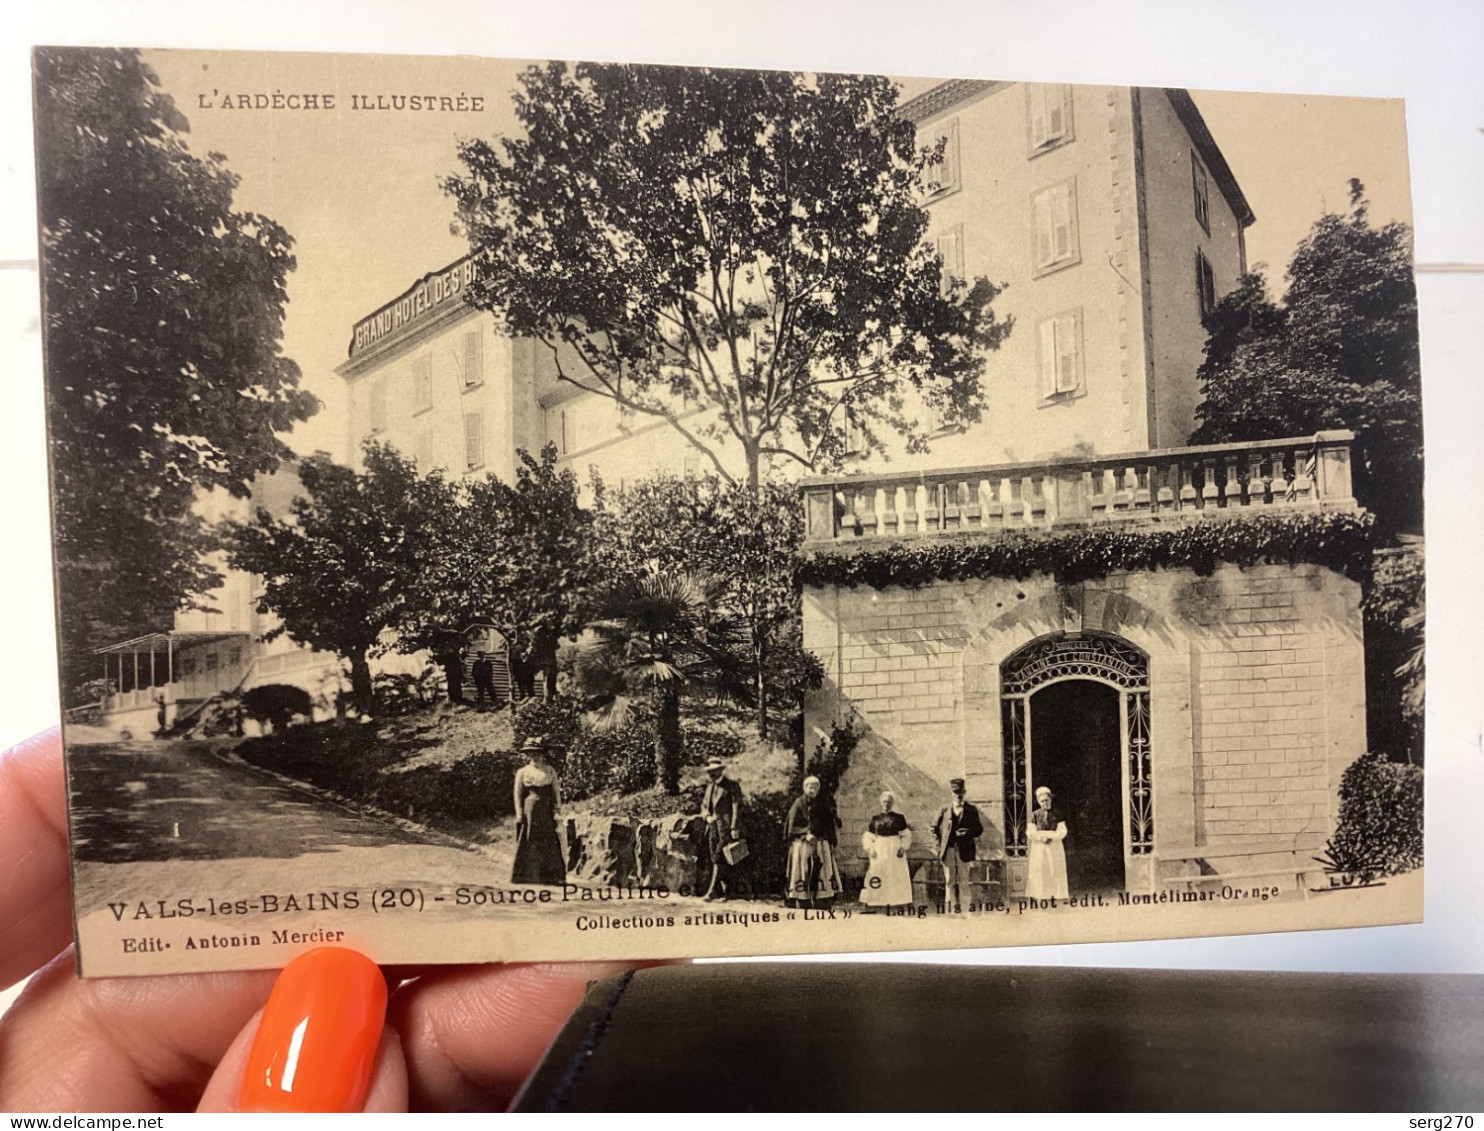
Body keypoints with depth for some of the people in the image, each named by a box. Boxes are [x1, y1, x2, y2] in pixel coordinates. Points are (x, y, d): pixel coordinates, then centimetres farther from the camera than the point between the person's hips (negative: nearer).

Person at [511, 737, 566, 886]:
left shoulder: (550, 771, 9)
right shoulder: (523, 772, 4)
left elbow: (556, 790, 9)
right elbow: (518, 794, 2)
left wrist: (558, 807, 0)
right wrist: (519, 813, -5)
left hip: (547, 811, 2)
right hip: (530, 810, -2)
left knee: (550, 843, 0)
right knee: (528, 843, -1)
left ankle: (552, 876, 3)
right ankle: (525, 876, 5)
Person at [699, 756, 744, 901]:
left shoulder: (732, 786, -4)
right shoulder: (710, 786, 18)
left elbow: (736, 808, -9)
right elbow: (704, 805, 23)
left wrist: (735, 829, -15)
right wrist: (707, 816, 1)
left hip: (725, 828, -7)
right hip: (713, 828, 7)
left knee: (719, 859, -11)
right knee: (719, 860, 8)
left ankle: (713, 891, -12)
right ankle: (726, 891, 14)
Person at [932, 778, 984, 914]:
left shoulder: (971, 809, 5)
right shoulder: (944, 809, 7)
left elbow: (979, 829, 6)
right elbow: (935, 828, 13)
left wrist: (968, 832, -13)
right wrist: (939, 844, 4)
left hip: (964, 850, -1)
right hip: (948, 850, 1)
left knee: (963, 880, 1)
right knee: (949, 881, 4)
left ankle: (964, 908, 6)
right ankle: (951, 909, 9)